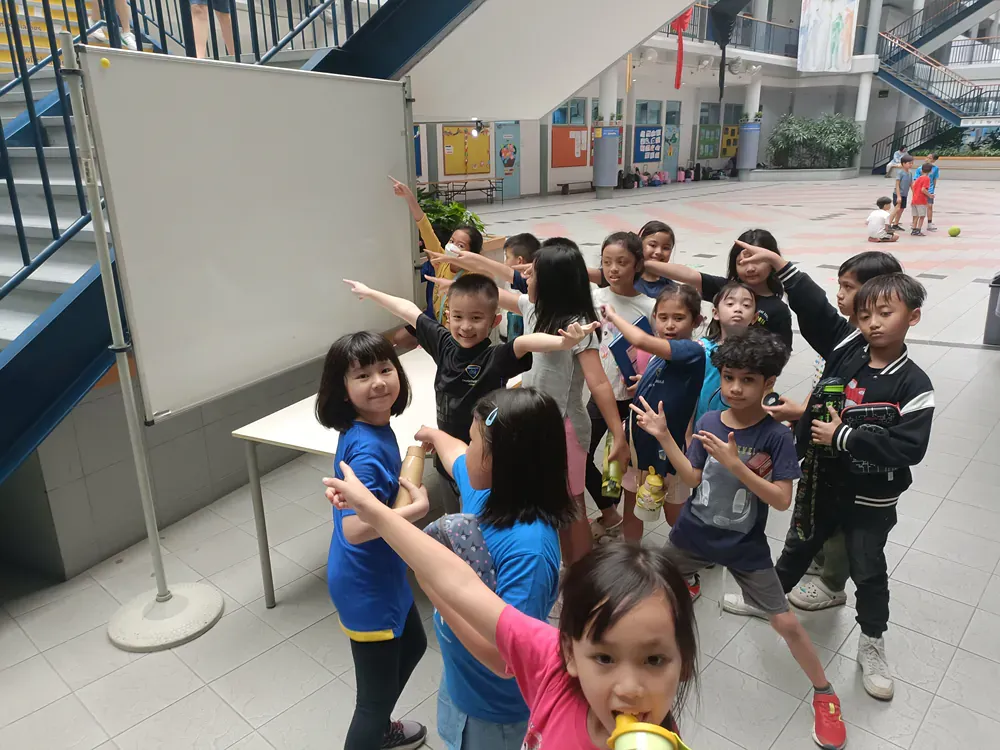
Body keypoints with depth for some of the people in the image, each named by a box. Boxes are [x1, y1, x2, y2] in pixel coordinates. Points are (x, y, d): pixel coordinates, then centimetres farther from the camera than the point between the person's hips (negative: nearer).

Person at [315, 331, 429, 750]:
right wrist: (419, 507, -27)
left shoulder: (373, 429, -2)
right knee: (376, 694, 6)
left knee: (412, 644, 31)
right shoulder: (367, 447, -29)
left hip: (382, 572, 10)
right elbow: (355, 528, -36)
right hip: (365, 585, -10)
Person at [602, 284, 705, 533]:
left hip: (669, 445, -7)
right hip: (640, 441, 7)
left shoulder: (692, 351, -21)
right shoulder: (658, 354, 2)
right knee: (631, 510, 20)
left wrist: (613, 315, -21)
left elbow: (640, 340, -35)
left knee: (676, 517, 14)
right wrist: (636, 386, -3)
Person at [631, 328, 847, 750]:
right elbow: (693, 479, -2)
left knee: (785, 622, 1)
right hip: (693, 533, 4)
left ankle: (824, 694, 25)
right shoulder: (709, 423, -8)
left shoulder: (776, 436, -19)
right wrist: (663, 436, -10)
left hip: (745, 545, -3)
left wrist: (734, 464, -33)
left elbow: (782, 500, -23)